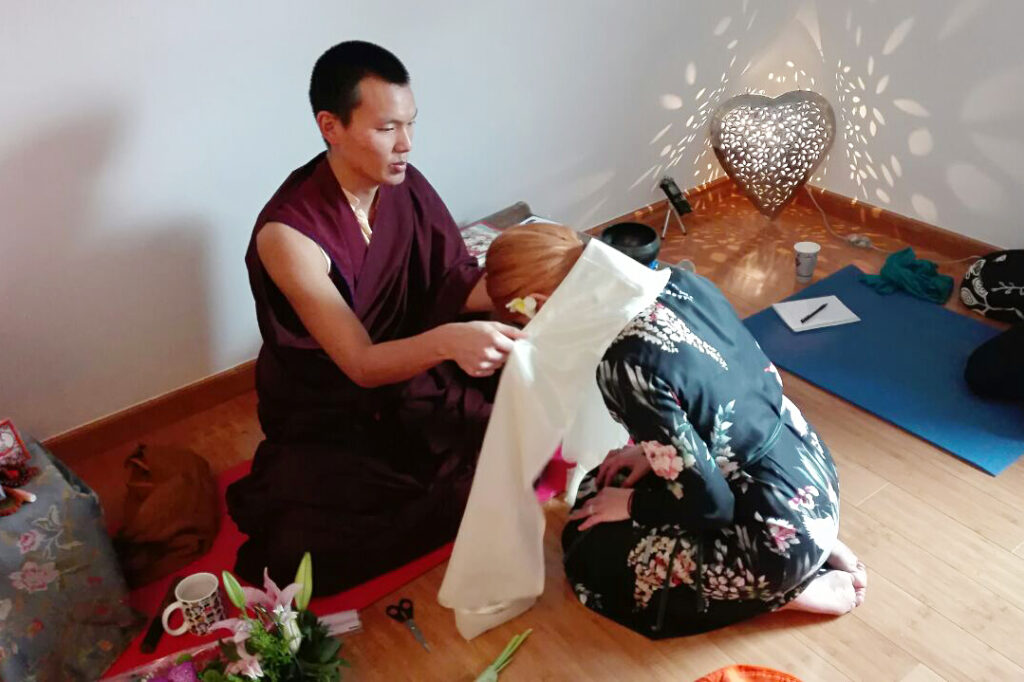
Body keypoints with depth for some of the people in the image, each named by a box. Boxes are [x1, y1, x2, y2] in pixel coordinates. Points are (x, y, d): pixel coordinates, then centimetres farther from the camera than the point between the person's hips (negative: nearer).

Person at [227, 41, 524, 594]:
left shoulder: (407, 185, -7)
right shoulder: (288, 233, -25)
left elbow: (456, 281, -3)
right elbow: (361, 364, -28)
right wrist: (447, 341, -47)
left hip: (414, 380, 5)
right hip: (328, 417, -5)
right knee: (305, 553, -27)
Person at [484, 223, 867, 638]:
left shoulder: (625, 367, -28)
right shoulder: (679, 282, -4)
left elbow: (705, 500, -21)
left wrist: (633, 506, -2)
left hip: (783, 533, -8)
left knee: (589, 553, 7)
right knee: (601, 489, 21)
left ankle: (789, 589, 6)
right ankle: (814, 551, 16)